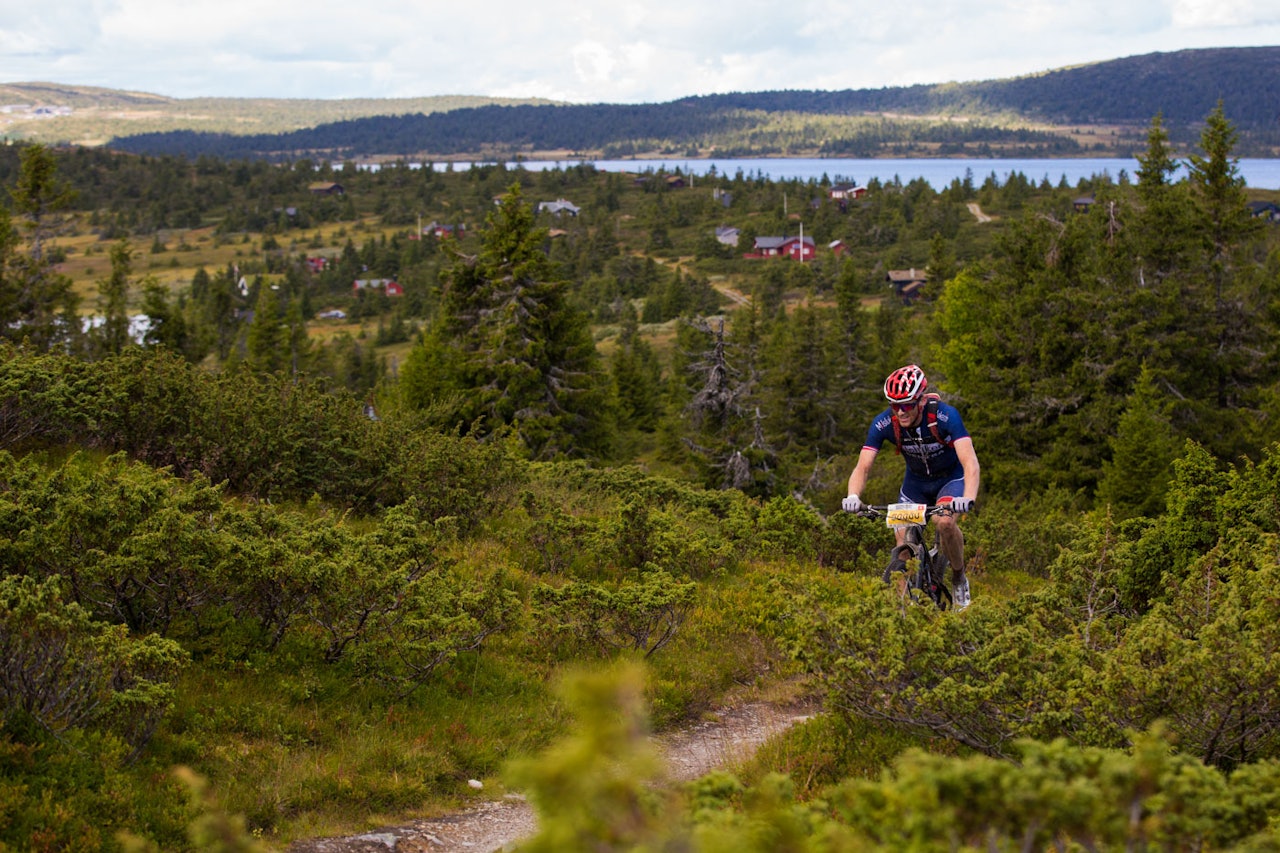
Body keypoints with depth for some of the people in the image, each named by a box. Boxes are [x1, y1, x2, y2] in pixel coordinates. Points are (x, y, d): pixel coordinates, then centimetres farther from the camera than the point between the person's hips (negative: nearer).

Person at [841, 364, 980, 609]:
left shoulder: (945, 416, -33)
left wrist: (968, 498, -59)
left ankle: (959, 577, -4)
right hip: (916, 481, 3)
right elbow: (862, 467, -26)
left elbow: (970, 463, -41)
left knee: (944, 521, -30)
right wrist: (853, 497, -47)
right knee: (904, 546, -10)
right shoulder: (884, 423, -25)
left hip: (951, 477, -3)